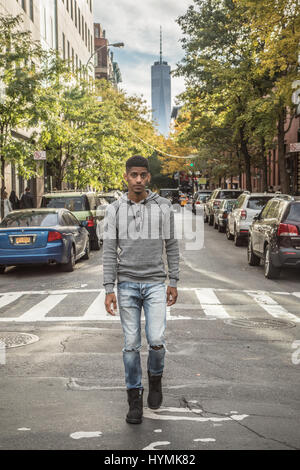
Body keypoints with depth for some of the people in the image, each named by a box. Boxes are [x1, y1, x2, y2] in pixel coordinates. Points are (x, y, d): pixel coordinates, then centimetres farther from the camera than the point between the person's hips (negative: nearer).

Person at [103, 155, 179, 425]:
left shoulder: (163, 207, 1)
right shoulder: (115, 210, 2)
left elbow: (171, 247, 6)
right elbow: (110, 251, 1)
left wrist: (174, 283, 3)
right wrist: (109, 289, -5)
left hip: (155, 283, 0)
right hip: (127, 285, 1)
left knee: (156, 340, -9)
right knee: (131, 345, 4)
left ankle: (155, 377, 22)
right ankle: (135, 397, 19)